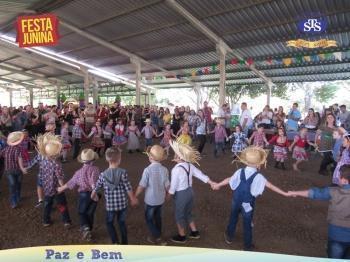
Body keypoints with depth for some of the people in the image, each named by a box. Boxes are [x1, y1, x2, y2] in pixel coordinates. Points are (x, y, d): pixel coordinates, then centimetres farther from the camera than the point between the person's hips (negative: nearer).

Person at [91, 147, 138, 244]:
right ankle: (124, 243, 30)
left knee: (109, 223, 21)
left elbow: (96, 189, 0)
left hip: (110, 205, 0)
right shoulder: (123, 172, -15)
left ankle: (115, 242, 10)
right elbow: (128, 189, -11)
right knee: (122, 222, 20)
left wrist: (93, 196, 23)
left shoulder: (103, 175, -11)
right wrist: (133, 199, 6)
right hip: (122, 204, 1)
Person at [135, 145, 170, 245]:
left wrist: (135, 197, -4)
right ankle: (157, 235, 40)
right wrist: (166, 194, 18)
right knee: (158, 217, 24)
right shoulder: (164, 169, -11)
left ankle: (157, 238, 16)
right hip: (161, 199, 5)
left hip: (150, 200, -5)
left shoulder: (147, 170, -24)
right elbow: (167, 185, -3)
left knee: (149, 219, 16)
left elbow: (142, 186, -19)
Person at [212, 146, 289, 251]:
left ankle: (229, 237, 42)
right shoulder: (258, 176, -21)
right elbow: (271, 186, -17)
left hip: (236, 201, 3)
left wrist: (218, 185, 16)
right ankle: (248, 245, 30)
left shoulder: (240, 172, -10)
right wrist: (285, 193, -7)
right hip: (248, 204, -3)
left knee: (233, 218, 23)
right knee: (247, 224, 14)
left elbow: (228, 180, 1)